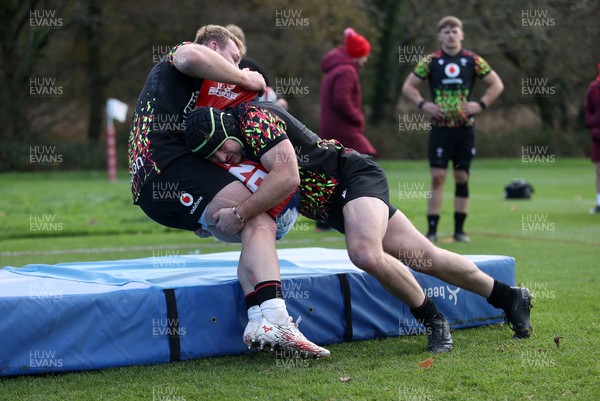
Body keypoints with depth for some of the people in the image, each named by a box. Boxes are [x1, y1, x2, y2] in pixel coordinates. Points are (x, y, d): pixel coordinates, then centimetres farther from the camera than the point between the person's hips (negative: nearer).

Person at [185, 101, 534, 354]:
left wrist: (239, 214, -30)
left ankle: (433, 319, -14)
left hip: (355, 174, -9)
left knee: (365, 254, -36)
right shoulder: (236, 152, 2)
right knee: (428, 258, 9)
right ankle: (509, 297, 23)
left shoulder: (253, 118, -23)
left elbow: (286, 176, -33)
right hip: (335, 204, 9)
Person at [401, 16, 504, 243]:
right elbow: (408, 86, 7)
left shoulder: (473, 61, 3)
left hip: (465, 128, 1)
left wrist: (481, 105, -4)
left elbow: (496, 85, 9)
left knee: (462, 177, 4)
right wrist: (423, 105, -8)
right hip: (440, 128, -1)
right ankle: (432, 230, -3)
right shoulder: (430, 62, 1)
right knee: (437, 177, -6)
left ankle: (459, 229, 13)